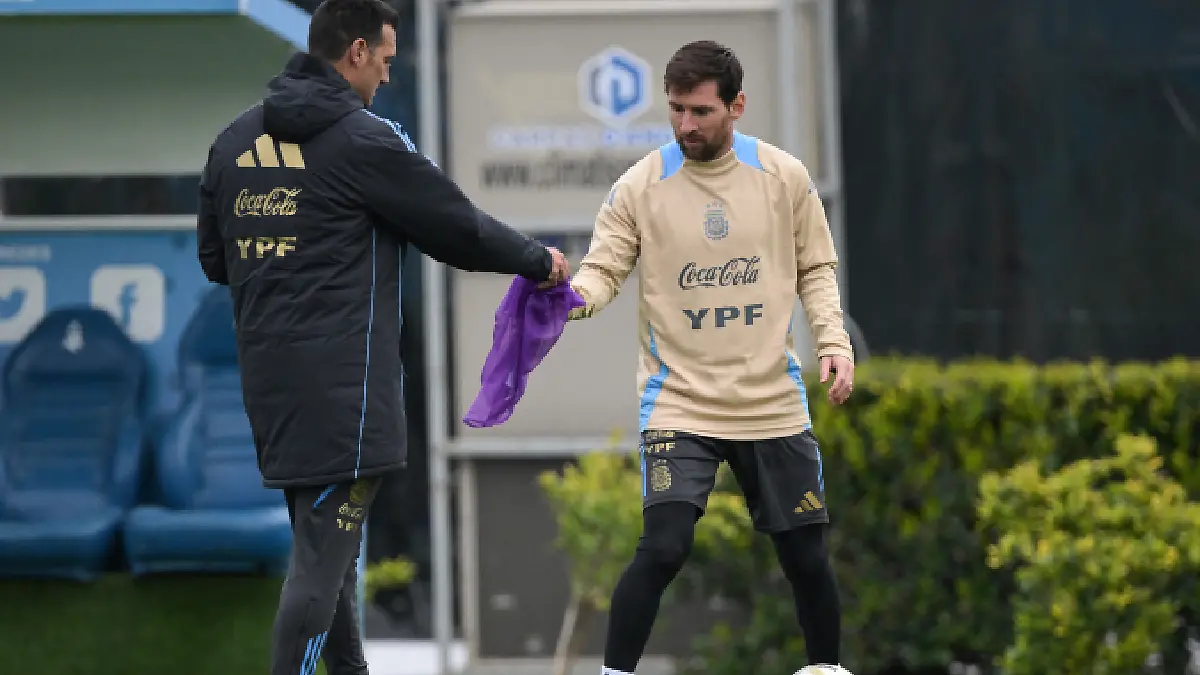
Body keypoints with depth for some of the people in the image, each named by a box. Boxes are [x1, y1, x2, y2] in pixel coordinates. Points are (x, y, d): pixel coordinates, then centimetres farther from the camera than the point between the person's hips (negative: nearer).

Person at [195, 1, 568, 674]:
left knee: (325, 542, 18)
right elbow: (460, 228, -3)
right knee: (324, 554, -6)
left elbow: (214, 258, 17)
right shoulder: (365, 140, -10)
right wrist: (539, 260, 12)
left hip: (267, 379, 7)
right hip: (342, 386, -7)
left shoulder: (234, 140, 9)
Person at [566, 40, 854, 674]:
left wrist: (833, 342, -4)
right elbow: (603, 271, -6)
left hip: (774, 402, 2)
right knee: (662, 549, -17)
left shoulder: (785, 176, 1)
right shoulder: (640, 187, -5)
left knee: (806, 557, 7)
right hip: (679, 402, -2)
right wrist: (571, 293, -29)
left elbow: (815, 270, 10)